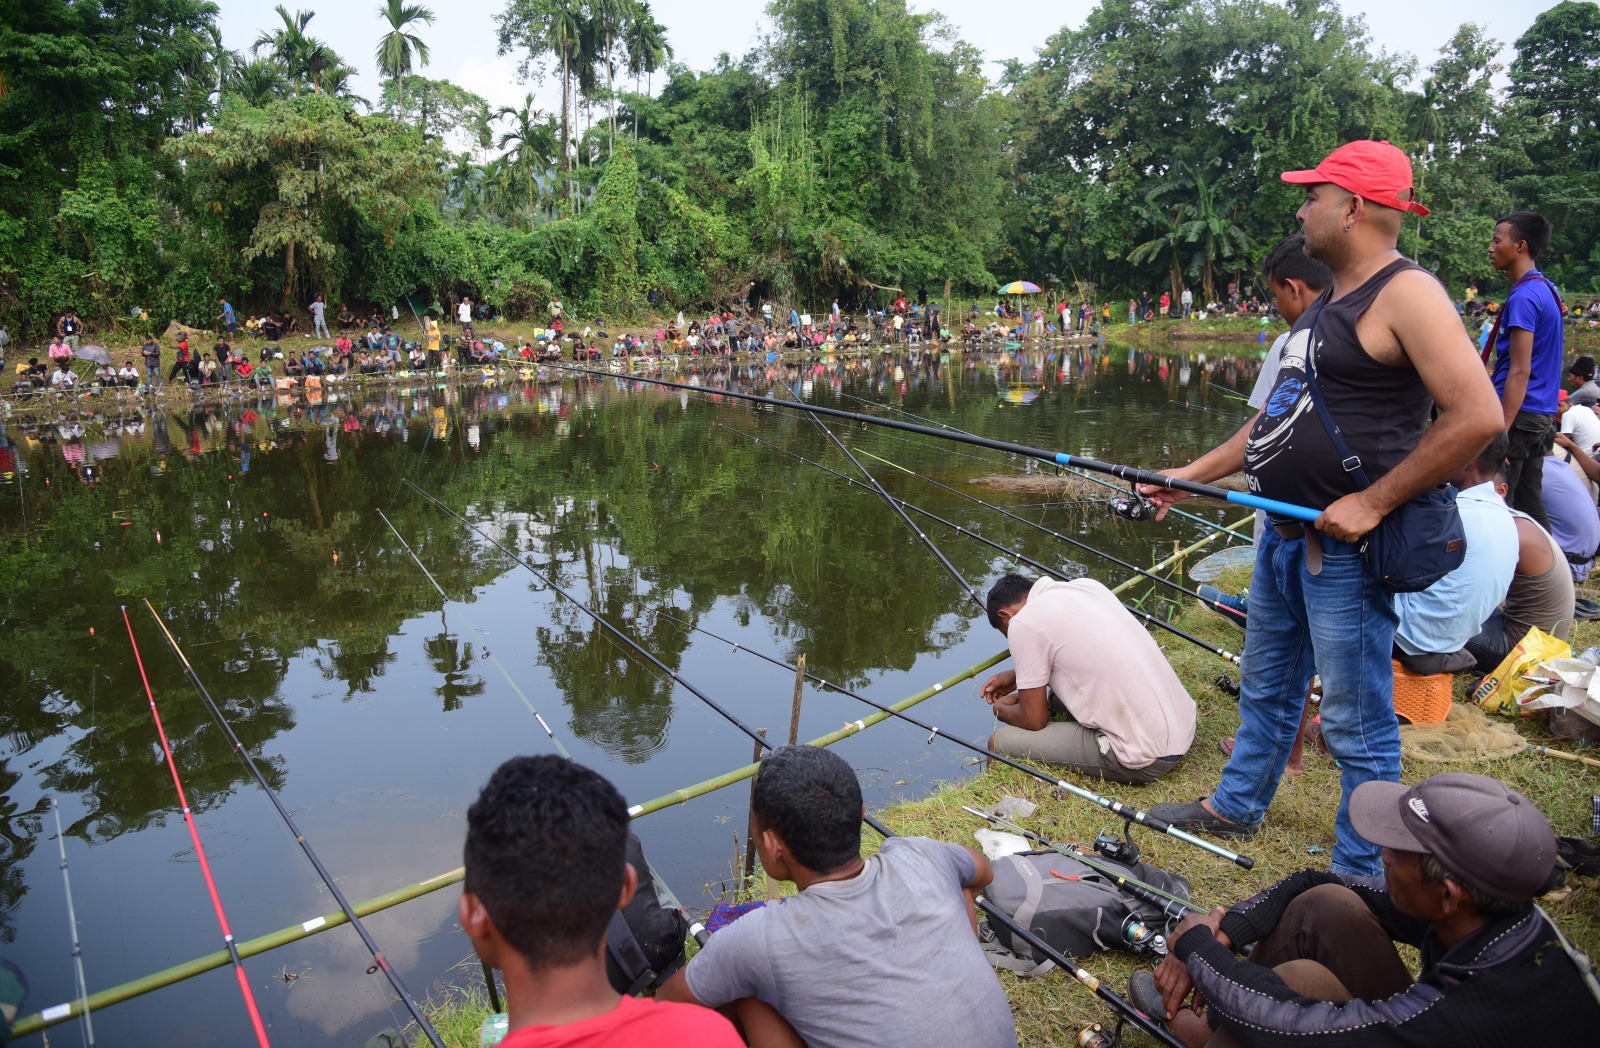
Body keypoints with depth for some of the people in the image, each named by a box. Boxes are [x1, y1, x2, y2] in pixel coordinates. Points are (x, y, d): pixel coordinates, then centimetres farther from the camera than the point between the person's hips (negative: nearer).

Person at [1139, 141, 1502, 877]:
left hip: (1346, 548, -10)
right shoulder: (1329, 303, 15)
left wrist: (1374, 501, -22)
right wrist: (1190, 476, 18)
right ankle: (1235, 807, 41)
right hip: (1284, 534, 10)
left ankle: (1359, 877, 19)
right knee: (1265, 690, 23)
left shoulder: (1405, 293, -15)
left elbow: (1478, 415, -23)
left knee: (1357, 722, 3)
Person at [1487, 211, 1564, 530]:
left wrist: (1501, 430, -21)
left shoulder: (1524, 296, -15)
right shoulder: (1546, 289, 15)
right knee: (1529, 504, 13)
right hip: (1542, 414, 10)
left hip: (1519, 413, -10)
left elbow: (1519, 372, -19)